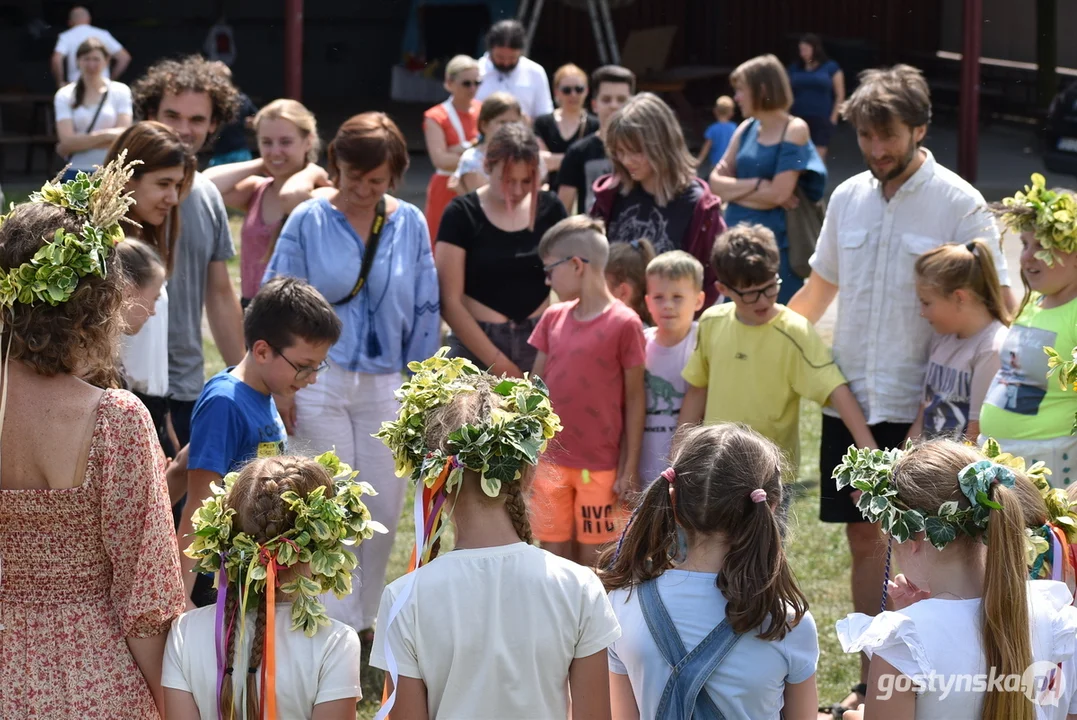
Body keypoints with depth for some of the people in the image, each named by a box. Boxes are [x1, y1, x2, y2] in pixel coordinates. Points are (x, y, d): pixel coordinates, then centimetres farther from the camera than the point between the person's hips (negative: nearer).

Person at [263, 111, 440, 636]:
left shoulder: (410, 224, 3)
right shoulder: (309, 221, -5)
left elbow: (425, 311, 9)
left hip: (384, 382, 3)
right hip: (319, 380, -3)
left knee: (384, 505, 6)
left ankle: (364, 620, 22)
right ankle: (336, 626, 7)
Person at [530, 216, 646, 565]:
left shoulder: (624, 323, -10)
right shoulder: (553, 318, 6)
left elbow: (635, 399, -6)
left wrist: (630, 469, -7)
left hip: (600, 467, -5)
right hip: (551, 462, 5)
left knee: (593, 561, 2)